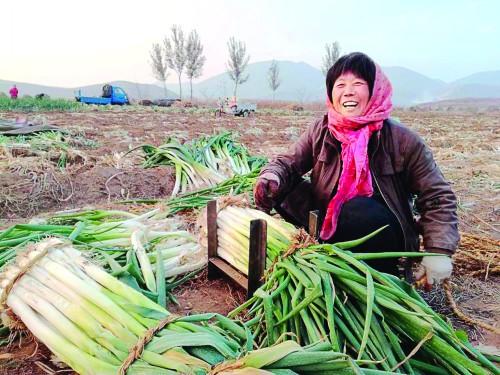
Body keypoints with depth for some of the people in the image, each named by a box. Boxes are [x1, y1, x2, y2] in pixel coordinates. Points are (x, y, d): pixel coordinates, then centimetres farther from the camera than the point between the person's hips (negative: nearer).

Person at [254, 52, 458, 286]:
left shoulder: (403, 140, -12)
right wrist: (271, 177, -27)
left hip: (382, 239, -2)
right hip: (330, 228, 3)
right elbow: (287, 163, -2)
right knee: (285, 191, -18)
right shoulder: (320, 131, -4)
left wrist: (439, 252, -16)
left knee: (360, 210, -36)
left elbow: (437, 197, -7)